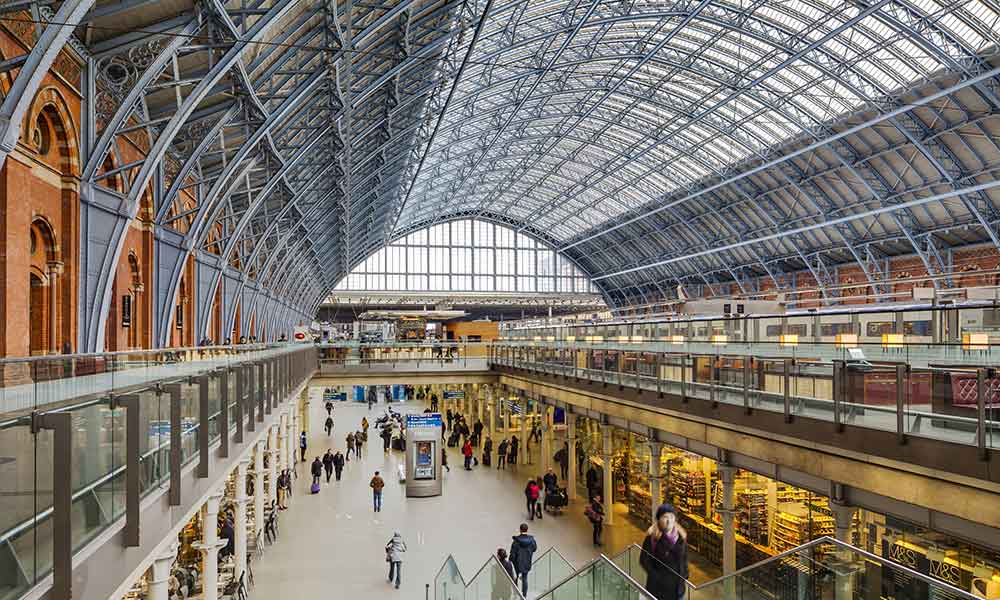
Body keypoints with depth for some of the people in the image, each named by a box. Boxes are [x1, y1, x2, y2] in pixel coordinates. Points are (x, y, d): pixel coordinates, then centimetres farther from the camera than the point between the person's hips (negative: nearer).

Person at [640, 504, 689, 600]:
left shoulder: (681, 536, 0)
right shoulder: (652, 537, -14)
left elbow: (684, 558, 10)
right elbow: (644, 559, -10)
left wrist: (684, 575, 2)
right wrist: (656, 576, -13)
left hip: (677, 585, 4)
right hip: (658, 585, -4)